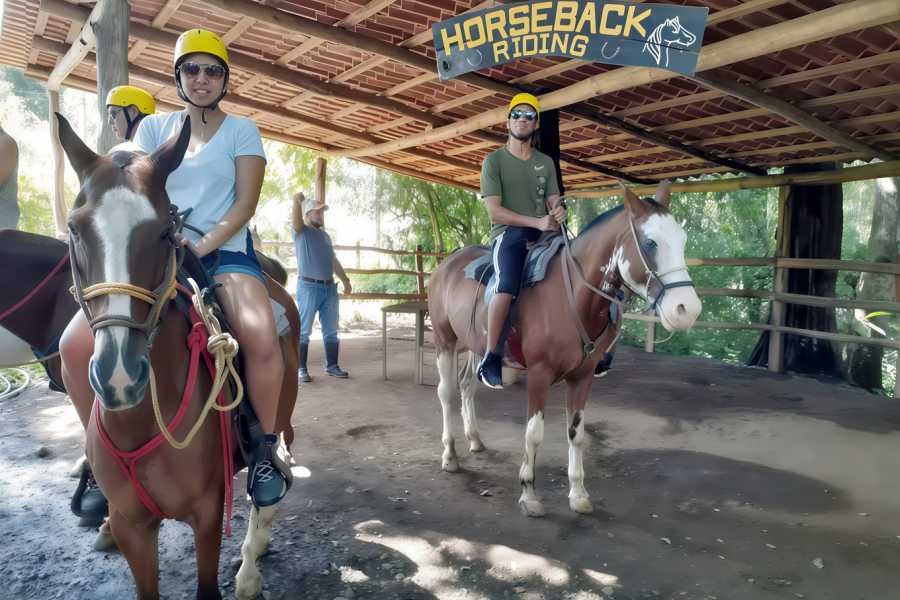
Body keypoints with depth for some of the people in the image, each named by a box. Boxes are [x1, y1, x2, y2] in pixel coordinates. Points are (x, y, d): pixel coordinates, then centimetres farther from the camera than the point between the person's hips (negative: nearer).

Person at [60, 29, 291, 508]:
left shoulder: (242, 131, 9)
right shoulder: (154, 127, 17)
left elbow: (245, 203, -2)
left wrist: (203, 246, -16)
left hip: (225, 250, -3)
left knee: (261, 337, -34)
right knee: (76, 343, -17)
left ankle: (266, 446, -11)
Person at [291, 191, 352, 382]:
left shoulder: (325, 235, 19)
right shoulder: (301, 231, 0)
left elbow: (333, 260, 24)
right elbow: (295, 218, -21)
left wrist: (345, 279, 22)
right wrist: (297, 201, -41)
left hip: (329, 287, 7)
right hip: (309, 287, -6)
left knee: (331, 331, 10)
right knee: (304, 331, -1)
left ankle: (331, 366, 20)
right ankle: (301, 369, 4)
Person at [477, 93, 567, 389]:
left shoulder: (545, 162, 19)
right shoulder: (494, 160, 3)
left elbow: (553, 201, 13)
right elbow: (495, 211, -7)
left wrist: (559, 212, -13)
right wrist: (536, 222, -17)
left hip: (543, 234, 5)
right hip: (508, 234, -5)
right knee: (508, 285, -32)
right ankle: (491, 357, -23)